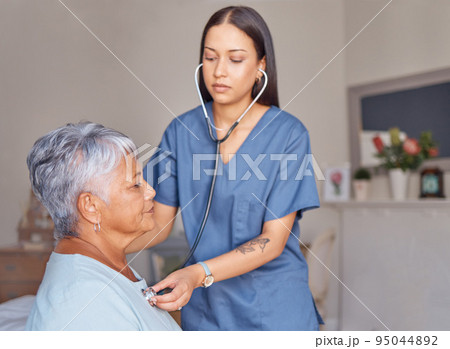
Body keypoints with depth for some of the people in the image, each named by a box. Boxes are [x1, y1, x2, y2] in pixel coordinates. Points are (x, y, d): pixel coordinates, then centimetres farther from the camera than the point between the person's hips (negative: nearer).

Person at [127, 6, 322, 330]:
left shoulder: (288, 133, -14)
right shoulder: (181, 131, -3)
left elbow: (272, 241, -17)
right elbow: (160, 223, 0)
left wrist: (198, 273, -30)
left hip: (274, 307, -3)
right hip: (204, 307, 3)